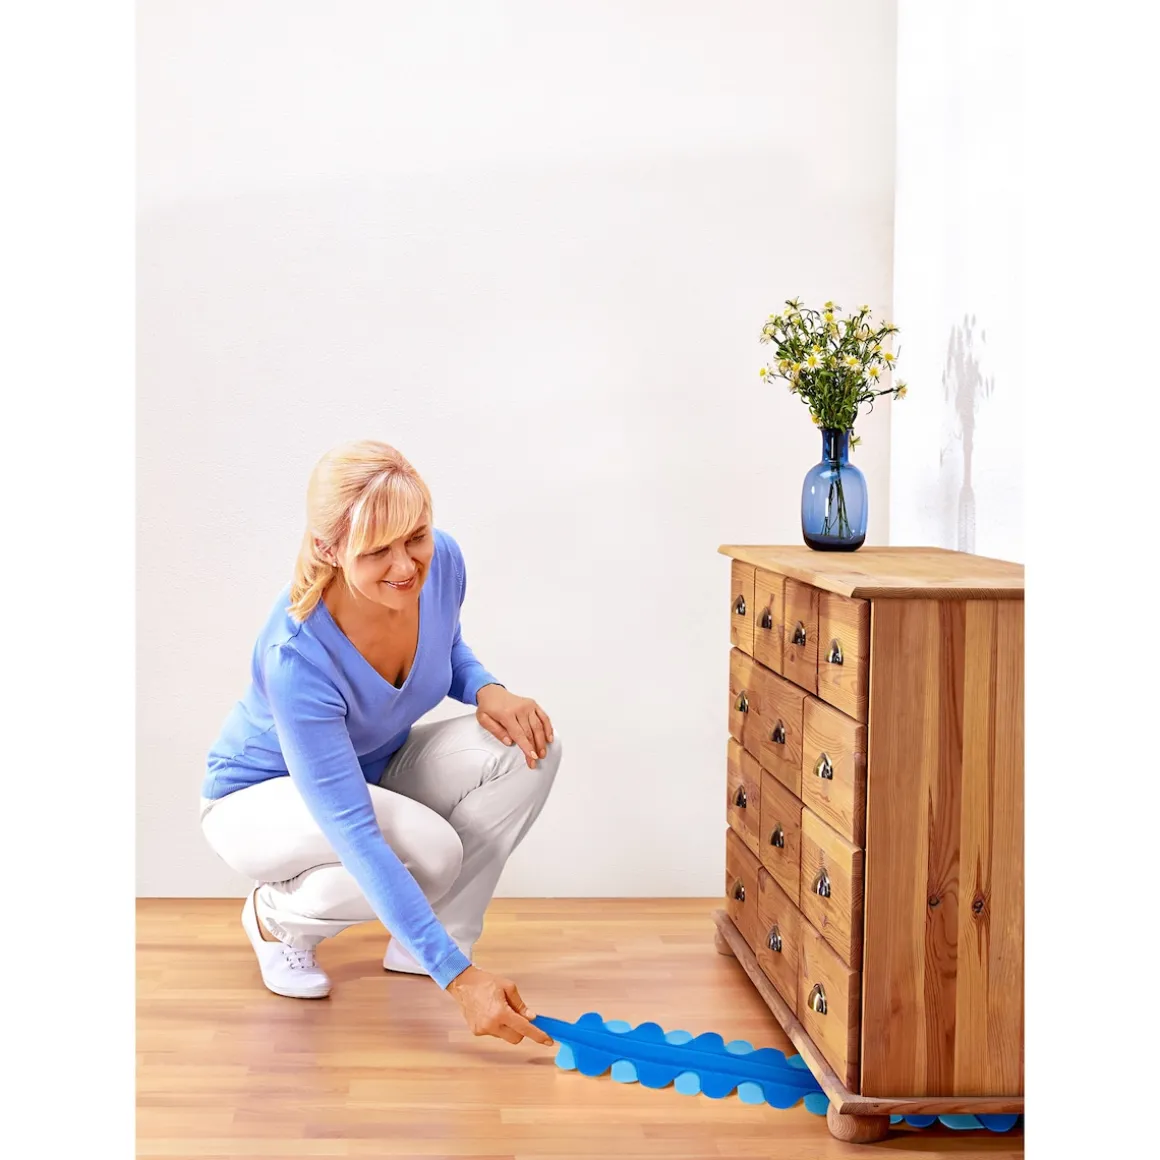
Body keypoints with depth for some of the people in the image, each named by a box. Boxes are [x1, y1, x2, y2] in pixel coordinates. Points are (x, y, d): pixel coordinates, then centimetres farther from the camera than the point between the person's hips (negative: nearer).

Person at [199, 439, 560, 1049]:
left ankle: (411, 946, -6)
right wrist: (458, 976, -41)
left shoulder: (441, 559, -22)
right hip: (264, 795, -6)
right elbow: (351, 833, -39)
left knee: (527, 748, -21)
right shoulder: (296, 655, -38)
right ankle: (277, 917, -2)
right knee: (429, 850, -35)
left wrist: (488, 691, -20)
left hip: (377, 773, 6)